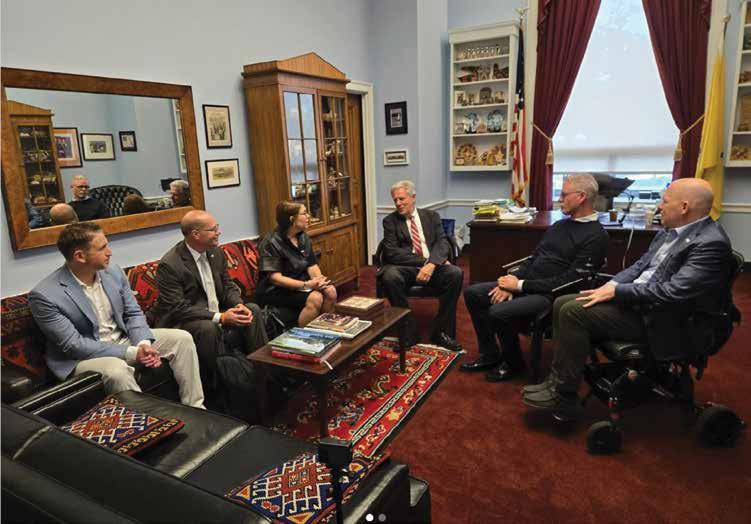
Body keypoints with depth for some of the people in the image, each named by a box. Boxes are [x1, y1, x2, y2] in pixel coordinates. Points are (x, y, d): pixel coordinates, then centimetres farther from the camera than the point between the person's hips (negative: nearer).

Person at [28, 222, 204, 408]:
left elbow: (133, 313, 3)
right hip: (83, 356, -6)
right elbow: (74, 345, -21)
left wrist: (144, 344, -17)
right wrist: (131, 353, -24)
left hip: (125, 340, 6)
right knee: (116, 370, -38)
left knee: (182, 338, -7)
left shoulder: (113, 271, -4)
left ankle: (195, 409, -2)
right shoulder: (44, 295, -21)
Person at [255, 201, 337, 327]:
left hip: (299, 284, 7)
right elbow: (275, 278, -22)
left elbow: (312, 265, 5)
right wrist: (306, 285, -30)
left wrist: (319, 279, -18)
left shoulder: (303, 238, 7)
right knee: (315, 298, -28)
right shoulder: (271, 243, -16)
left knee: (330, 291, -16)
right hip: (275, 291, -7)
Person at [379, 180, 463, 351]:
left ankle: (441, 332, -15)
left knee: (455, 273, -28)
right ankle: (408, 332, -18)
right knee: (390, 277, -34)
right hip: (404, 267, -2)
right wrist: (424, 261, -15)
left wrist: (431, 263, -21)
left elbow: (442, 243, 0)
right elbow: (392, 252, -6)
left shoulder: (432, 216, 14)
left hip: (432, 266, 2)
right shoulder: (390, 221, 8)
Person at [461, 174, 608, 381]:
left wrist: (521, 285, -17)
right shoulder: (560, 225, 14)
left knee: (499, 312, -29)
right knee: (473, 293, -1)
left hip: (550, 294, -9)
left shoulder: (595, 237, -12)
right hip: (525, 283, 9)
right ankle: (489, 355, 10)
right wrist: (512, 281, -4)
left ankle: (513, 363, 0)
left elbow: (569, 281, -18)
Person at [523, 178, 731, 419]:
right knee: (562, 304, -2)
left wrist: (617, 291, -20)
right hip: (634, 299, 9)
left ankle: (564, 397, -10)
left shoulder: (711, 243, -19)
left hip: (657, 318, -9)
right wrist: (611, 284, -5)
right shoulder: (672, 230, 8)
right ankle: (559, 379, 4)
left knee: (573, 311, -22)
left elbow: (672, 291, -27)